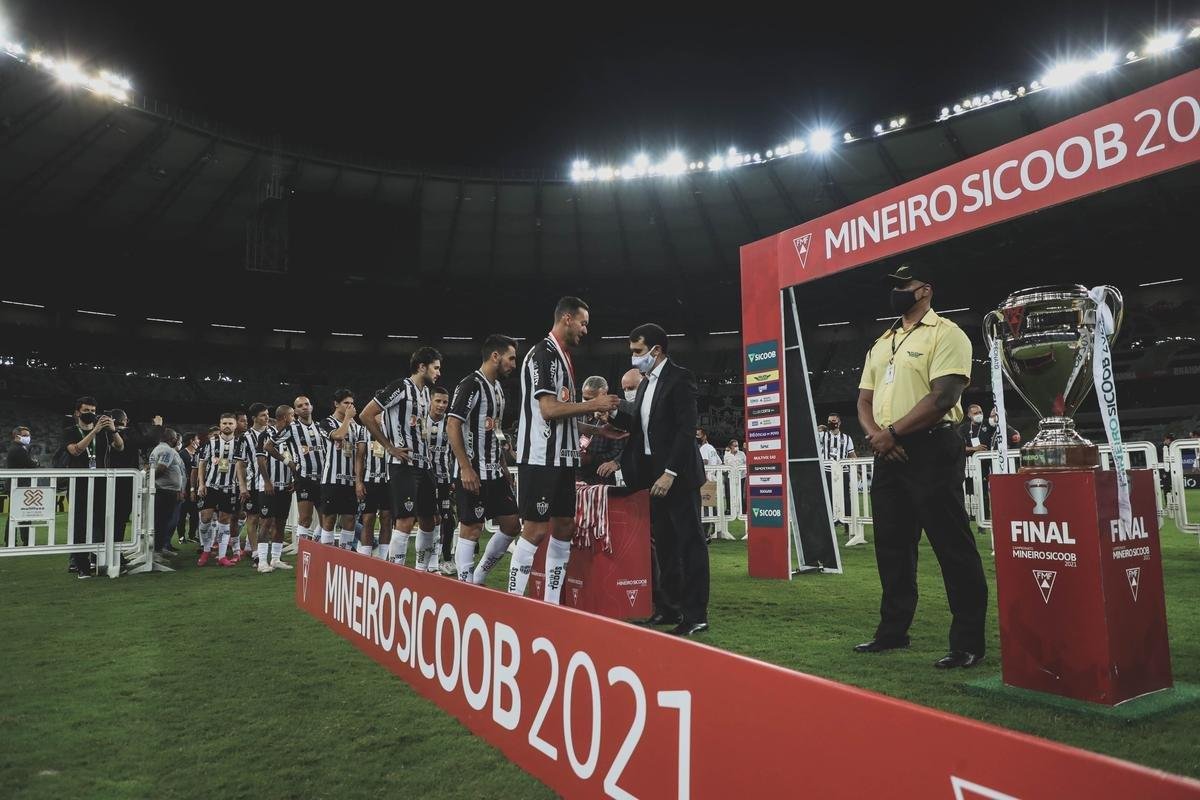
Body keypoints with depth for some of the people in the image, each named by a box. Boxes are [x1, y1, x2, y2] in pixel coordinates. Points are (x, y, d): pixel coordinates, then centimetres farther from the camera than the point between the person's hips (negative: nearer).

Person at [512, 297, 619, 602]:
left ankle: (551, 605, 18)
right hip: (540, 457, -10)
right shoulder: (542, 354, -11)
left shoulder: (563, 357, 18)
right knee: (535, 530, -6)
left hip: (562, 457, 10)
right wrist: (594, 404, -12)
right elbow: (549, 409, -20)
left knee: (564, 528, 10)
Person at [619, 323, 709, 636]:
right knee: (663, 544, 12)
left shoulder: (679, 378, -10)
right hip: (654, 474, 9)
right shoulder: (645, 384, 17)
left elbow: (686, 429, -17)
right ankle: (669, 607, 22)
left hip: (678, 475, -9)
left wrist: (670, 472, -21)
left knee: (689, 541, -3)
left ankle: (695, 615, 3)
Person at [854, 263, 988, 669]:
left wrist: (893, 432, -15)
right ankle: (893, 630, 24)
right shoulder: (881, 344, 19)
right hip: (887, 454, 8)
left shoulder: (945, 334, -5)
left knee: (953, 547, -3)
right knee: (891, 545, 13)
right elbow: (865, 399, 16)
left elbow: (942, 396, -16)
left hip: (931, 450, -8)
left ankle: (968, 642, 5)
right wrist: (875, 435, -4)